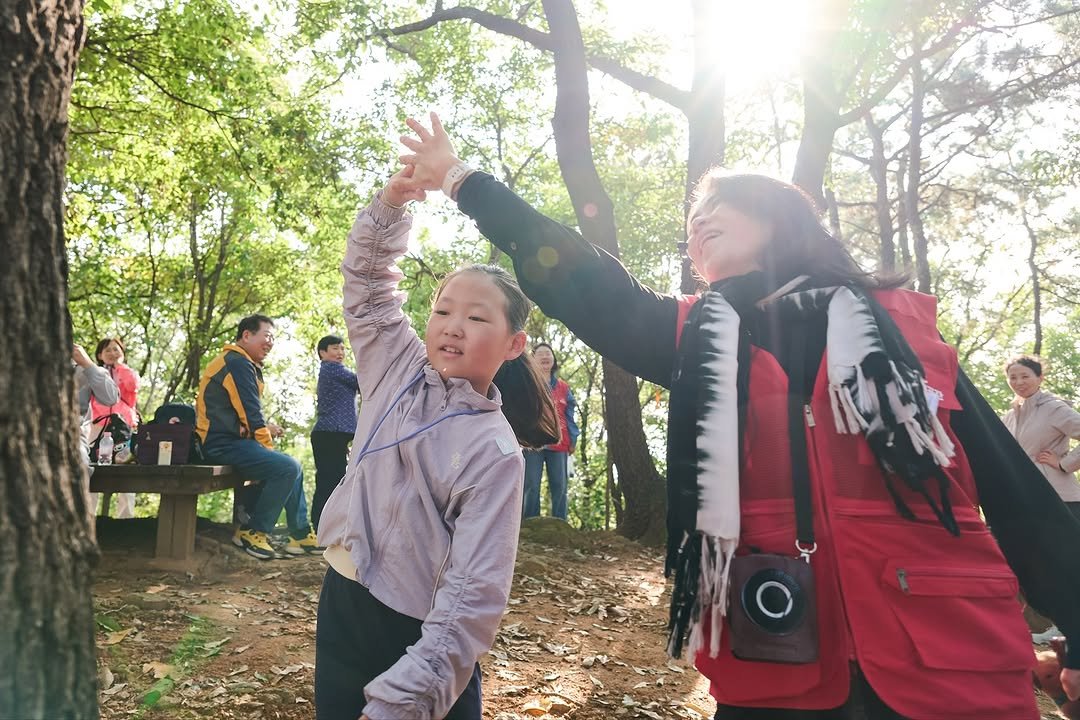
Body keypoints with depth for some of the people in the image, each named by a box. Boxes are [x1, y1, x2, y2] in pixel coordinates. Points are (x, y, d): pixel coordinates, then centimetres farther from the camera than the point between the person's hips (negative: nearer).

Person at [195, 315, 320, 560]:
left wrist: (264, 428, 1)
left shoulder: (239, 363, 22)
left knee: (290, 466, 13)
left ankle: (301, 535, 11)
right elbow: (251, 412, -16)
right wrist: (268, 446, -6)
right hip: (223, 444, -12)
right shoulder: (238, 363, -12)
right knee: (288, 468, -23)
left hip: (229, 441, 12)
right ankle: (252, 531, -9)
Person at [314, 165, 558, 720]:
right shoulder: (402, 372, -2)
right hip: (339, 606, 6)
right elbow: (367, 285, 5)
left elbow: (473, 597, -21)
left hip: (413, 639, -5)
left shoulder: (494, 453, -18)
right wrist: (391, 201, -10)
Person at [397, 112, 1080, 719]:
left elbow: (1016, 487, 6)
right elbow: (578, 284, 5)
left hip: (947, 657, -1)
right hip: (774, 660, 2)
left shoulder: (899, 323, 5)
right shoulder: (694, 339, 10)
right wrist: (462, 179, 5)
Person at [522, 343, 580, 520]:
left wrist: (573, 439, 4)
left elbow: (569, 415, 14)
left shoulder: (563, 387, 17)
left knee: (559, 487, 2)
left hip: (559, 445, 3)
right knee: (531, 486, -4)